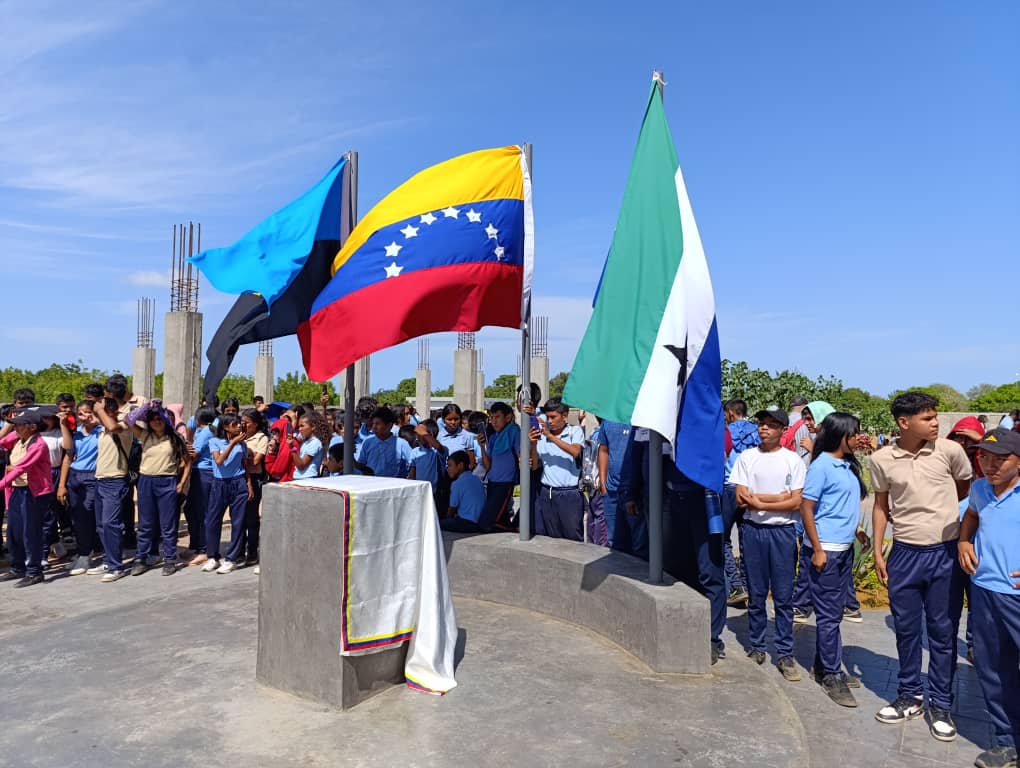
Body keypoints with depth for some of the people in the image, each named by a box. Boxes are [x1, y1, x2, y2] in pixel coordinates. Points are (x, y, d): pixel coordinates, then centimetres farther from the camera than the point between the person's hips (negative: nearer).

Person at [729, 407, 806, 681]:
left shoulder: (793, 460, 0)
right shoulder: (746, 458, 2)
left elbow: (796, 503, -6)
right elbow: (741, 498, -5)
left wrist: (760, 501, -11)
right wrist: (779, 497, -10)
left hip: (783, 531, -1)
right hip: (753, 530, 1)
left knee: (784, 597, 4)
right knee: (756, 595, 10)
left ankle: (785, 654, 15)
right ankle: (757, 648, 23)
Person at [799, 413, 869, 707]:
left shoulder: (849, 465, 7)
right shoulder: (821, 465, -14)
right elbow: (806, 508, -15)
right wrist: (818, 550, -16)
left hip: (845, 548, 8)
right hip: (824, 549, -8)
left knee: (835, 611, 15)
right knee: (829, 614, 2)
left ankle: (824, 665, 28)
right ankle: (831, 675, 13)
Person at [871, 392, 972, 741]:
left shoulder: (950, 450, -9)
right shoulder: (881, 460, -6)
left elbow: (967, 489, 11)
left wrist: (943, 510, 14)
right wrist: (877, 552, 4)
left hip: (945, 552, -1)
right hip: (904, 553, 1)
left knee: (943, 631, 9)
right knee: (906, 628, 12)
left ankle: (940, 705, 25)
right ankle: (909, 696, 29)